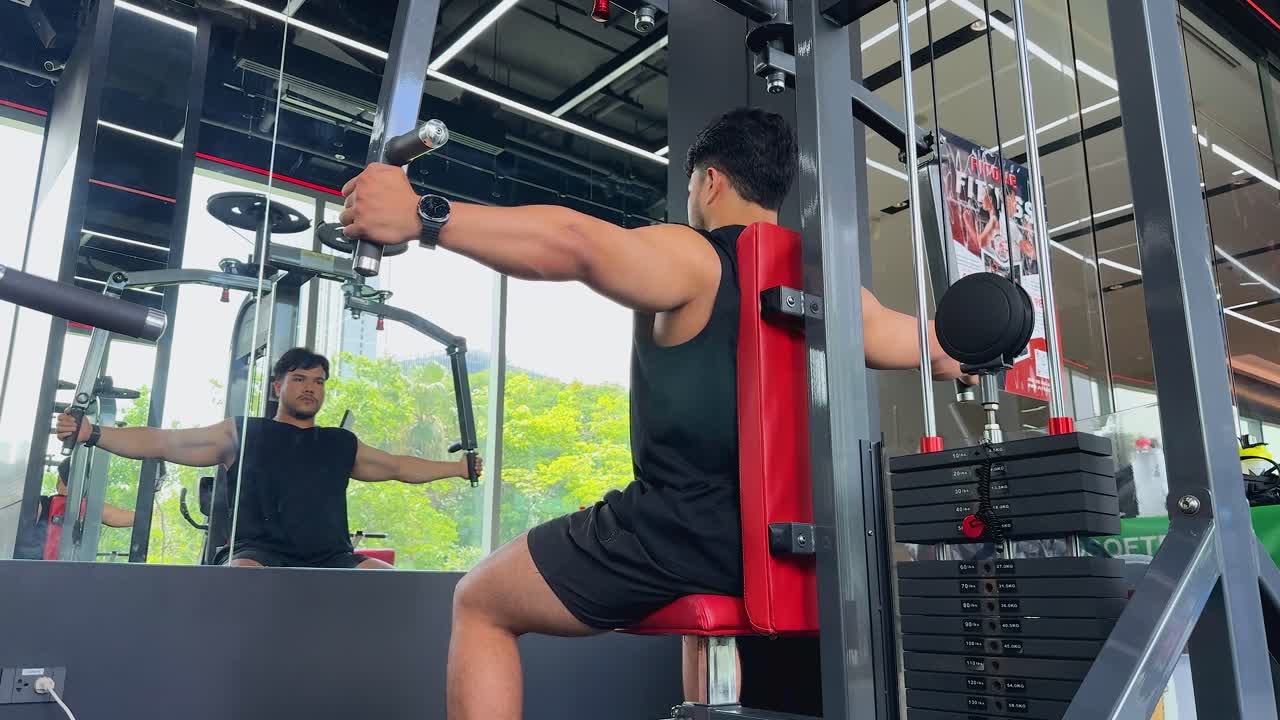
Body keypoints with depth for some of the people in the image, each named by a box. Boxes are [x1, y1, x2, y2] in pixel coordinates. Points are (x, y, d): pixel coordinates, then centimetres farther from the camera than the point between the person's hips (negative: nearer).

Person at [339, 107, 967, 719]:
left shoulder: (689, 259, -9)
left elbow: (574, 244, -28)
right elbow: (932, 349, 20)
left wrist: (421, 216, -32)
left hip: (676, 535, -7)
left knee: (479, 606, 12)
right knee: (710, 593, 42)